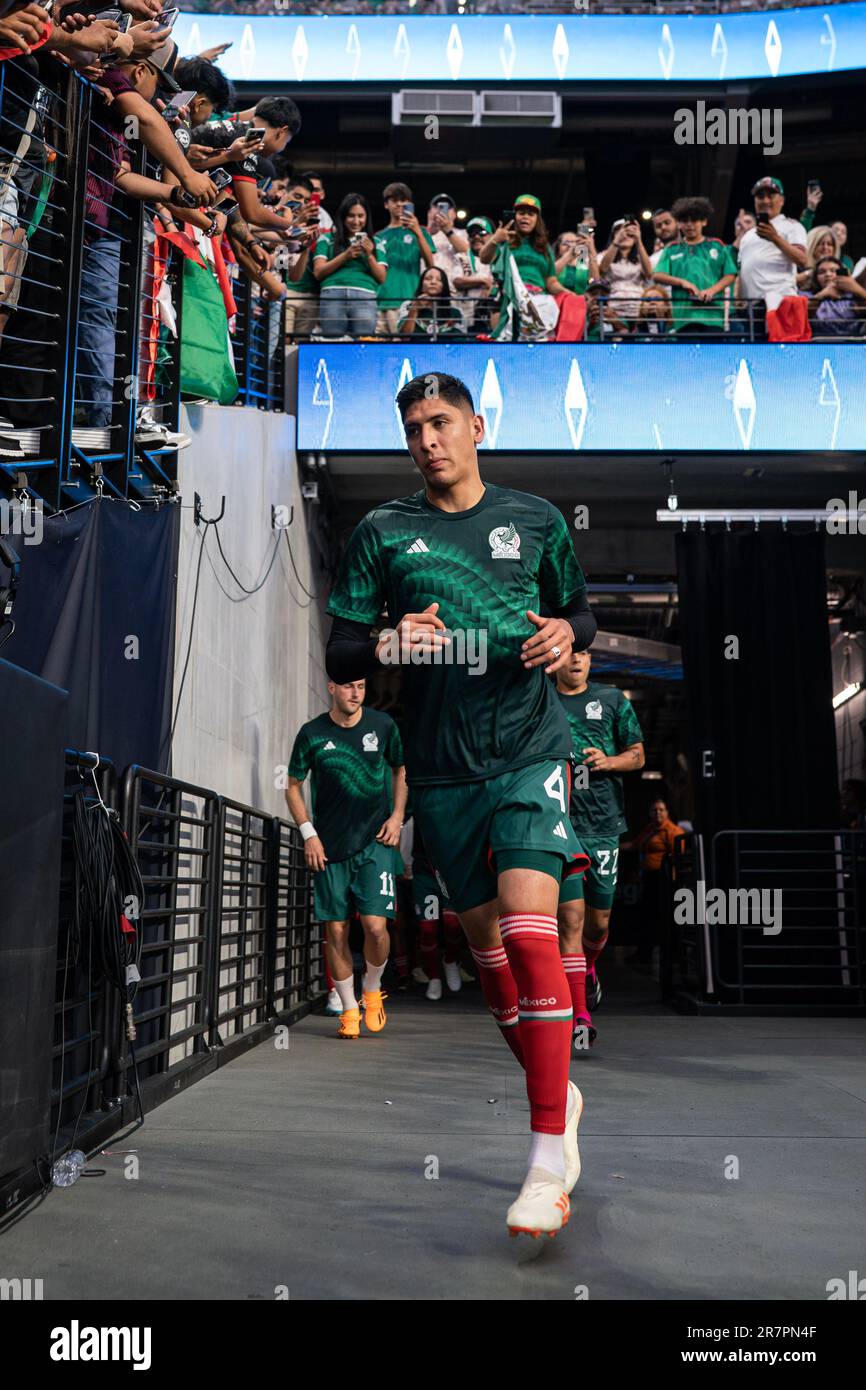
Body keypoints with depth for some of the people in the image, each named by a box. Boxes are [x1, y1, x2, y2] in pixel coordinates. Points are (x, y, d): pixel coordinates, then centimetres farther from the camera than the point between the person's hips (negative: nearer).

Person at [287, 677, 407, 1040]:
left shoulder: (382, 725, 2)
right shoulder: (312, 734, -1)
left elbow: (400, 769, 17)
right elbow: (293, 787, 8)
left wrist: (397, 816, 4)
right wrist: (309, 834, -2)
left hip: (375, 841, 0)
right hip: (329, 846, 1)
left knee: (375, 925, -11)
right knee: (335, 930, 2)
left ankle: (372, 990, 18)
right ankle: (349, 1010, 17)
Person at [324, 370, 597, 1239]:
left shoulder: (534, 520, 8)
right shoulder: (382, 532, 6)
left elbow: (578, 611, 19)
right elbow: (338, 655, 5)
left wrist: (566, 633, -4)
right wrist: (386, 644, -17)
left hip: (529, 751, -2)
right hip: (440, 768, 2)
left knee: (528, 933, -17)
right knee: (487, 948, 11)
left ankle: (549, 1163, -10)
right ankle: (558, 1094, 35)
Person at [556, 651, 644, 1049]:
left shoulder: (612, 699, 10)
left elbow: (637, 755, 11)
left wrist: (608, 761, -9)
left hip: (604, 823, 2)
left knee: (599, 920, 10)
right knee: (570, 918, -11)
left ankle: (588, 968, 44)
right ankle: (580, 1017, -7)